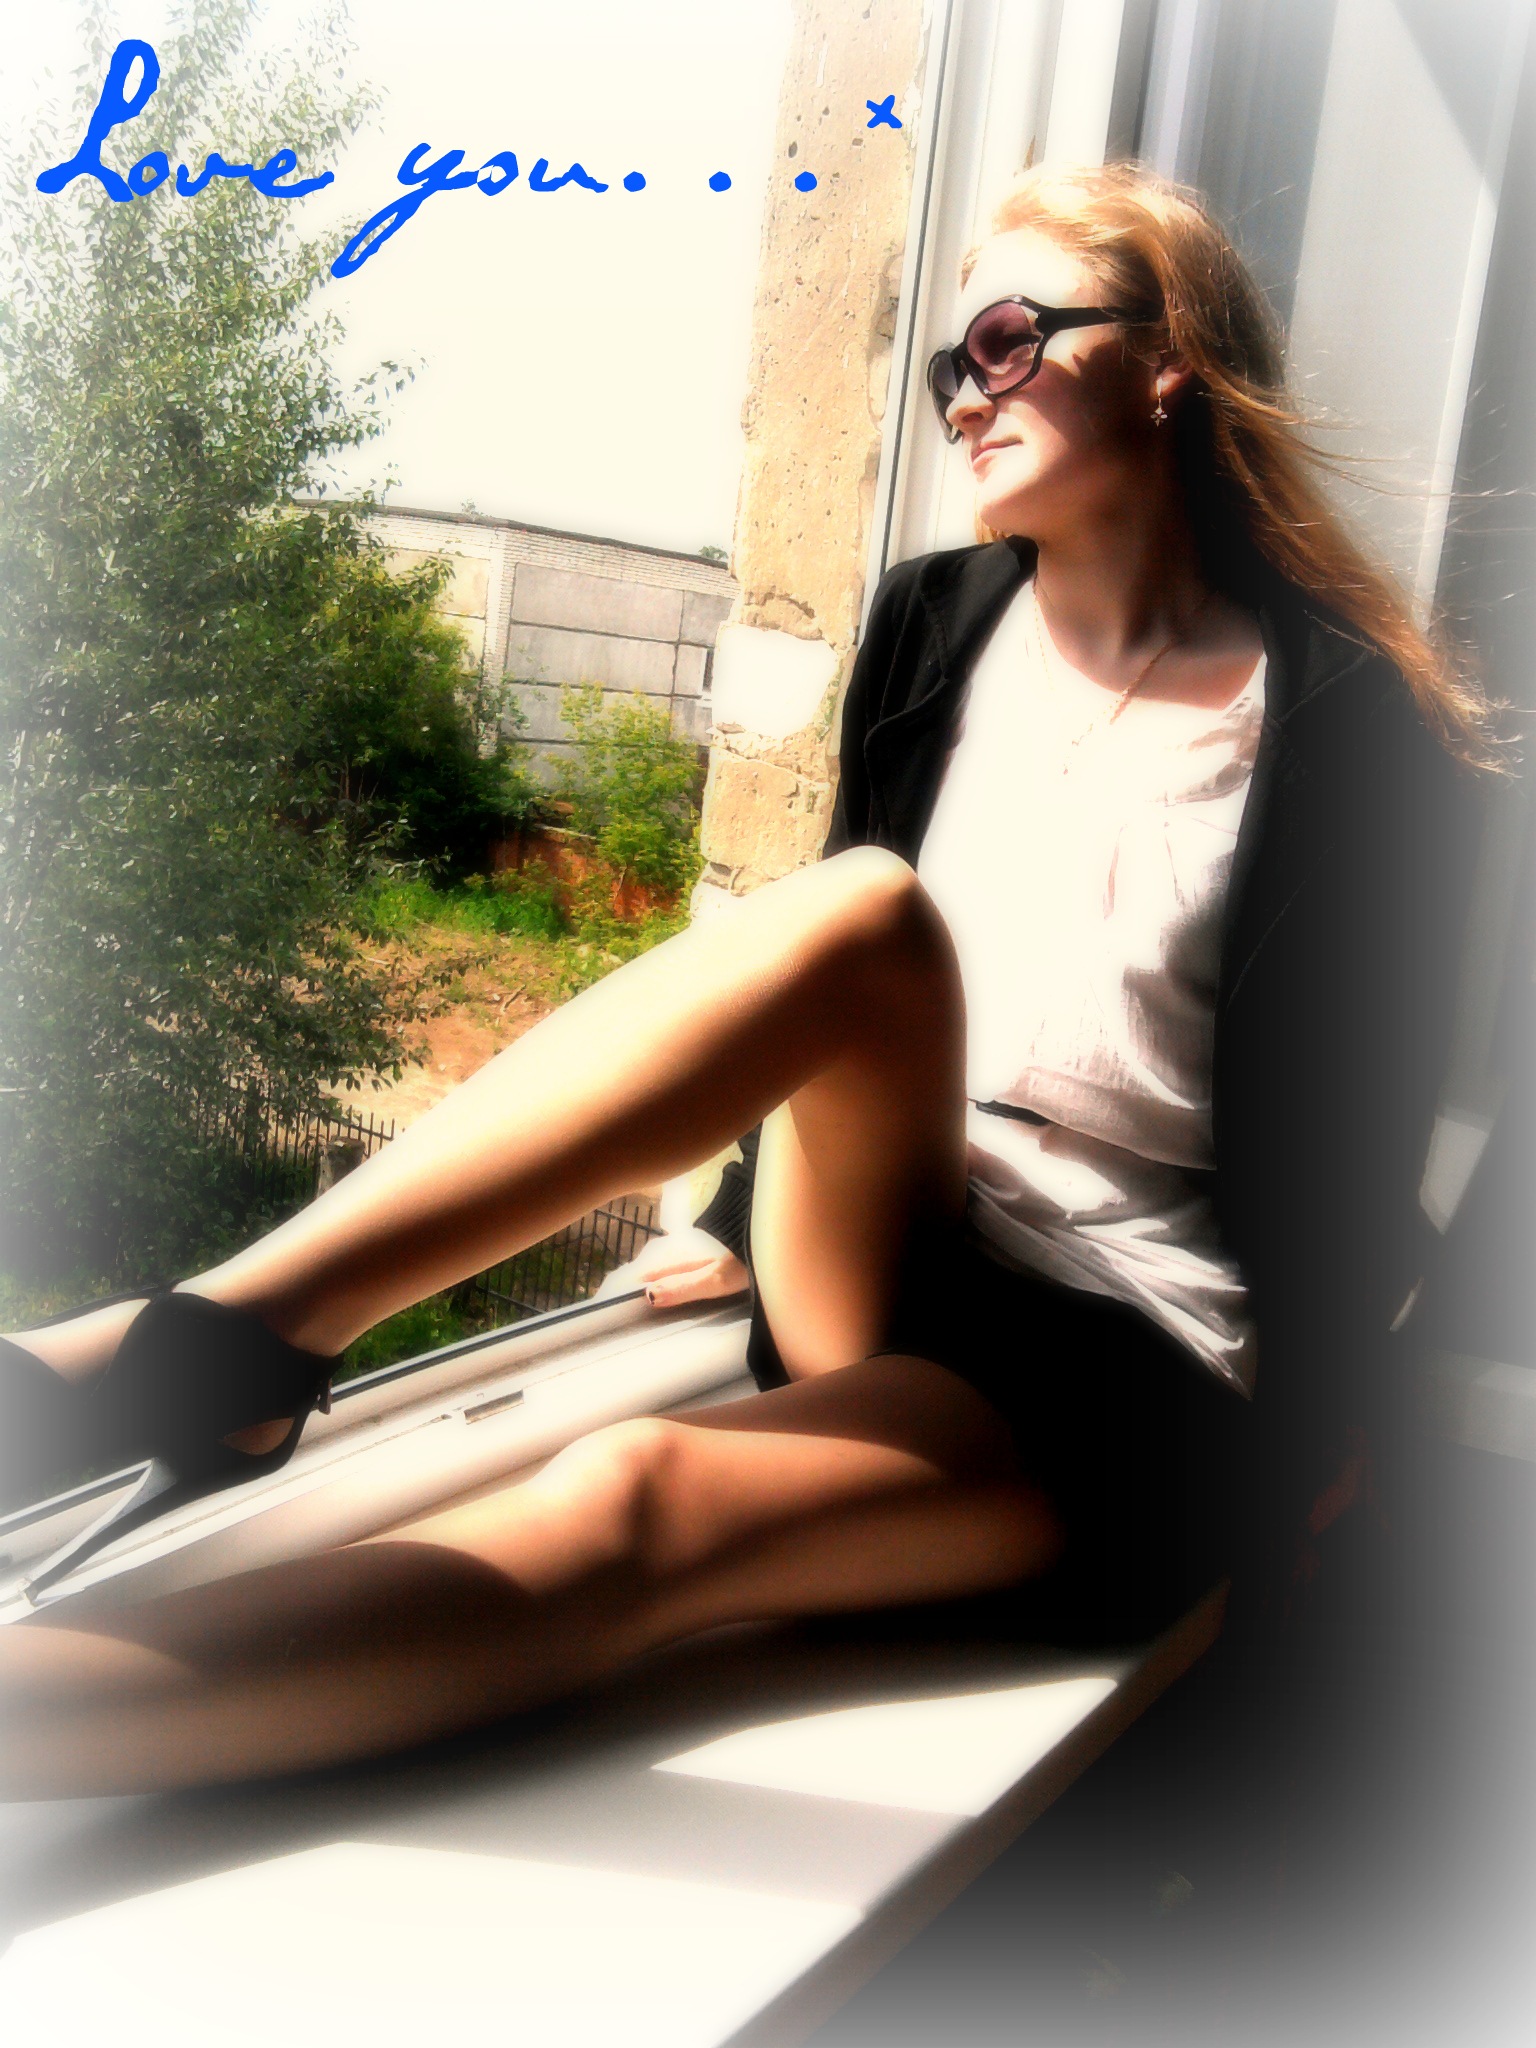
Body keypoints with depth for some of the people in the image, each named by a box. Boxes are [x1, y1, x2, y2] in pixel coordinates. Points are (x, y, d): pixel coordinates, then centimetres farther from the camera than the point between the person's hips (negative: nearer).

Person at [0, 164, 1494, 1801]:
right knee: (857, 912, -29)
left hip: (1124, 1364, -3)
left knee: (626, 1507, -32)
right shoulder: (934, 624, 8)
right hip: (887, 1268, 4)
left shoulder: (1349, 724, -5)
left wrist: (1274, 1467, -9)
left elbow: (1354, 1132, -4)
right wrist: (752, 1221, 20)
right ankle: (224, 1342, -32)